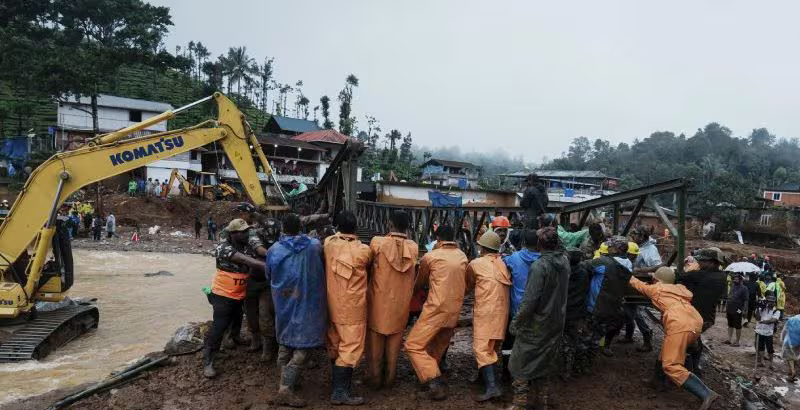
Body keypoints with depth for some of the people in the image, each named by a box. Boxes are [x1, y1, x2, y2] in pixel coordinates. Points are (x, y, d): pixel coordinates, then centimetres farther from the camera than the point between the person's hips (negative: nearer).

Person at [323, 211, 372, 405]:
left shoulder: (328, 244, -7)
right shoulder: (363, 251, -17)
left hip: (333, 304, 6)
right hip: (352, 308, -5)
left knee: (335, 344, 20)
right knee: (350, 348, 1)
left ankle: (336, 380, 37)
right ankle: (340, 392, 1)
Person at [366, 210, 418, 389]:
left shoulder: (378, 242, -15)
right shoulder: (413, 247, -7)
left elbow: (369, 265, -3)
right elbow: (410, 271, 3)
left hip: (379, 299, -2)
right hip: (401, 301, 2)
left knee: (375, 340, 14)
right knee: (395, 341, 16)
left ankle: (374, 378, 23)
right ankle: (389, 378, 25)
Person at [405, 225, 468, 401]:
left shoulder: (430, 256, -5)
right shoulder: (463, 257, 8)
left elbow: (419, 282, 9)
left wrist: (414, 288, 32)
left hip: (436, 309, -6)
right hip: (455, 311, 7)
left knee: (413, 345, -4)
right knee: (438, 349, 19)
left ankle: (435, 382, -14)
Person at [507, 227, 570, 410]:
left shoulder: (539, 266, -23)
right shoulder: (565, 261, -3)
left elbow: (530, 299, -23)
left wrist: (516, 321, -13)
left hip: (535, 324, -7)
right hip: (556, 323, 7)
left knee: (521, 365, 6)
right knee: (545, 363, 19)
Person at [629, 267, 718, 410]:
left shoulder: (656, 289, 16)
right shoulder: (680, 288, 30)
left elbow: (639, 285, 34)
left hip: (680, 326, -8)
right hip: (697, 323, 8)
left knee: (671, 366, -9)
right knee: (667, 350, 29)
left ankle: (707, 394, -21)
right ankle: (657, 378, 40)